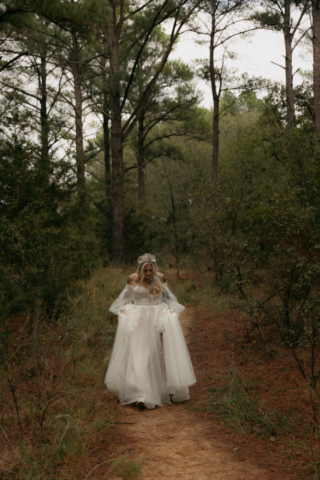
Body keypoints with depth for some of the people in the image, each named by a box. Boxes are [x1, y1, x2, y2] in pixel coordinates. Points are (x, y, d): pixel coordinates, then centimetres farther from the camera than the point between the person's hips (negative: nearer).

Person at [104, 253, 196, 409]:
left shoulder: (160, 278, 2)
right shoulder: (133, 279, 0)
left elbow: (168, 296, 13)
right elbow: (125, 297, 11)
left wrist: (172, 309, 0)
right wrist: (122, 311, -3)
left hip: (157, 320, 1)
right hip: (138, 321, -1)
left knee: (157, 355, 0)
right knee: (138, 357, -9)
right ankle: (141, 396, -15)